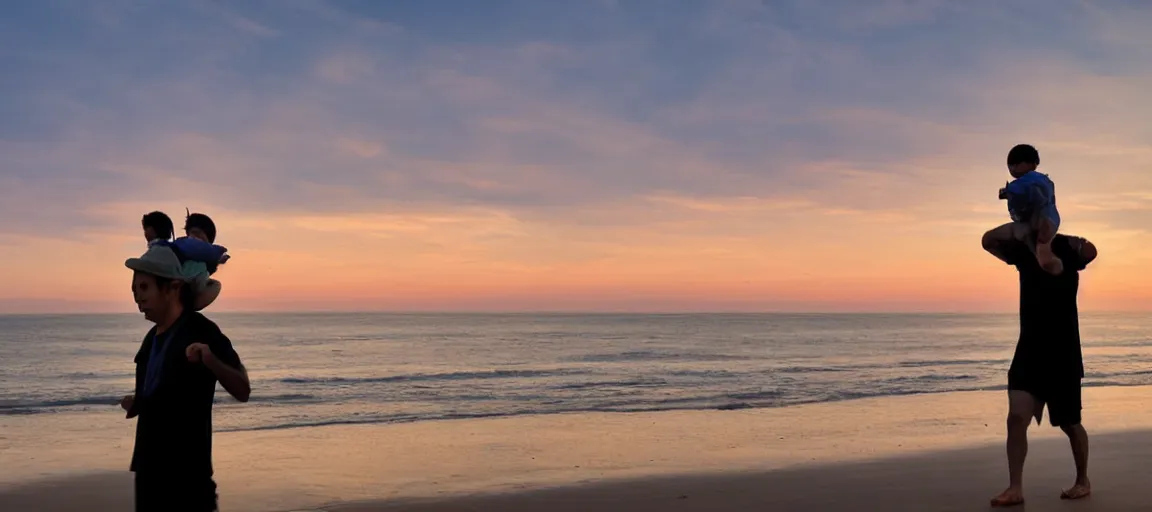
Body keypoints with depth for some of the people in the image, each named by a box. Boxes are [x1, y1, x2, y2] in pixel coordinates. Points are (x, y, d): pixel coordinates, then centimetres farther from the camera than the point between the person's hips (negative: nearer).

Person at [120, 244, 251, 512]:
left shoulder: (202, 332, -13)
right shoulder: (154, 337, 12)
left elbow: (243, 391, -20)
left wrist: (211, 361, -36)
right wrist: (138, 403, 9)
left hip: (186, 470, -8)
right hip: (149, 466, 9)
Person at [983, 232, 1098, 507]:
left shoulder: (1065, 248, -7)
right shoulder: (1023, 249, 6)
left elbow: (1090, 251, -30)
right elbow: (988, 242, -7)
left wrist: (1050, 234, -24)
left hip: (1063, 353, -3)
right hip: (1029, 350, 4)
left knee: (1069, 424, 10)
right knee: (1016, 418, -10)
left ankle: (1083, 481, 30)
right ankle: (1015, 488, -8)